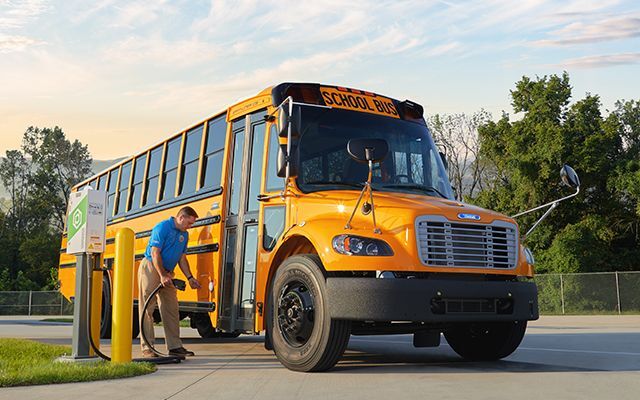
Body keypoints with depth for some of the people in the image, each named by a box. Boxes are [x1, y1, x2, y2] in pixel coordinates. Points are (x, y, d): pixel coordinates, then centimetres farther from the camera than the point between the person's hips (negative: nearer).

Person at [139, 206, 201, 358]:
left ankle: (175, 346, 10)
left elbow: (182, 259, 14)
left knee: (172, 309, 6)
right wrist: (162, 276, -24)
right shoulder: (162, 228, -14)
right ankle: (147, 347, 0)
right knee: (147, 309, -3)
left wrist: (190, 278, 5)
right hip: (150, 268, -8)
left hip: (167, 273, 8)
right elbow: (155, 253, -19)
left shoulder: (184, 234, 11)